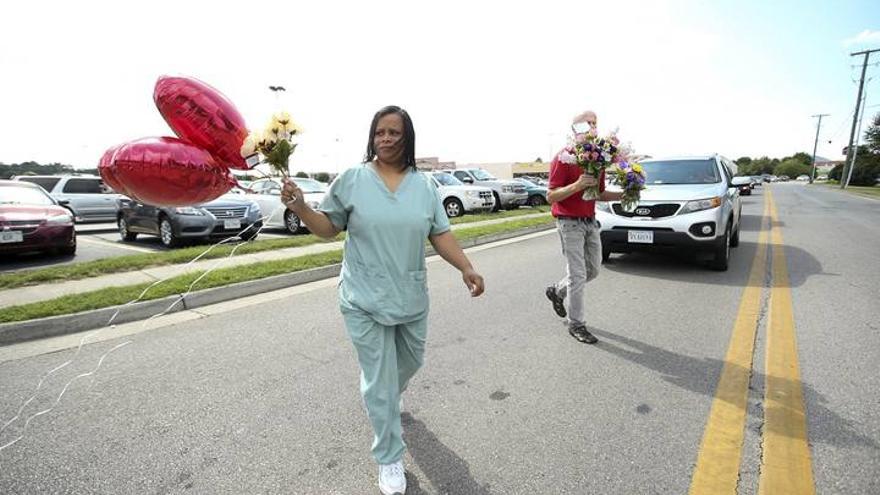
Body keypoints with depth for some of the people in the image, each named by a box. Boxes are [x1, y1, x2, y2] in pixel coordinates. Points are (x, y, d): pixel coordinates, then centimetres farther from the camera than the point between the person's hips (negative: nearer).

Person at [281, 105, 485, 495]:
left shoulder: (424, 186, 3)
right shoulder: (351, 179, -5)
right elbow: (328, 227, 0)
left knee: (410, 361, 24)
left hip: (412, 297, 4)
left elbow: (440, 236, 2)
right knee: (379, 381, 3)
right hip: (365, 300, -3)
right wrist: (300, 208, -18)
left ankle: (390, 396, 59)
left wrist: (466, 268, -10)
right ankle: (389, 459, 24)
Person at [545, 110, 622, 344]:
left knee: (593, 269, 15)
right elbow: (551, 196, -16)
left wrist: (623, 195, 2)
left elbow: (599, 194, 18)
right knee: (578, 274, -4)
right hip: (570, 222, -7)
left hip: (590, 221, 8)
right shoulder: (563, 158, -11)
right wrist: (576, 185, -30)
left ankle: (557, 291, 37)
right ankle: (576, 324, 10)